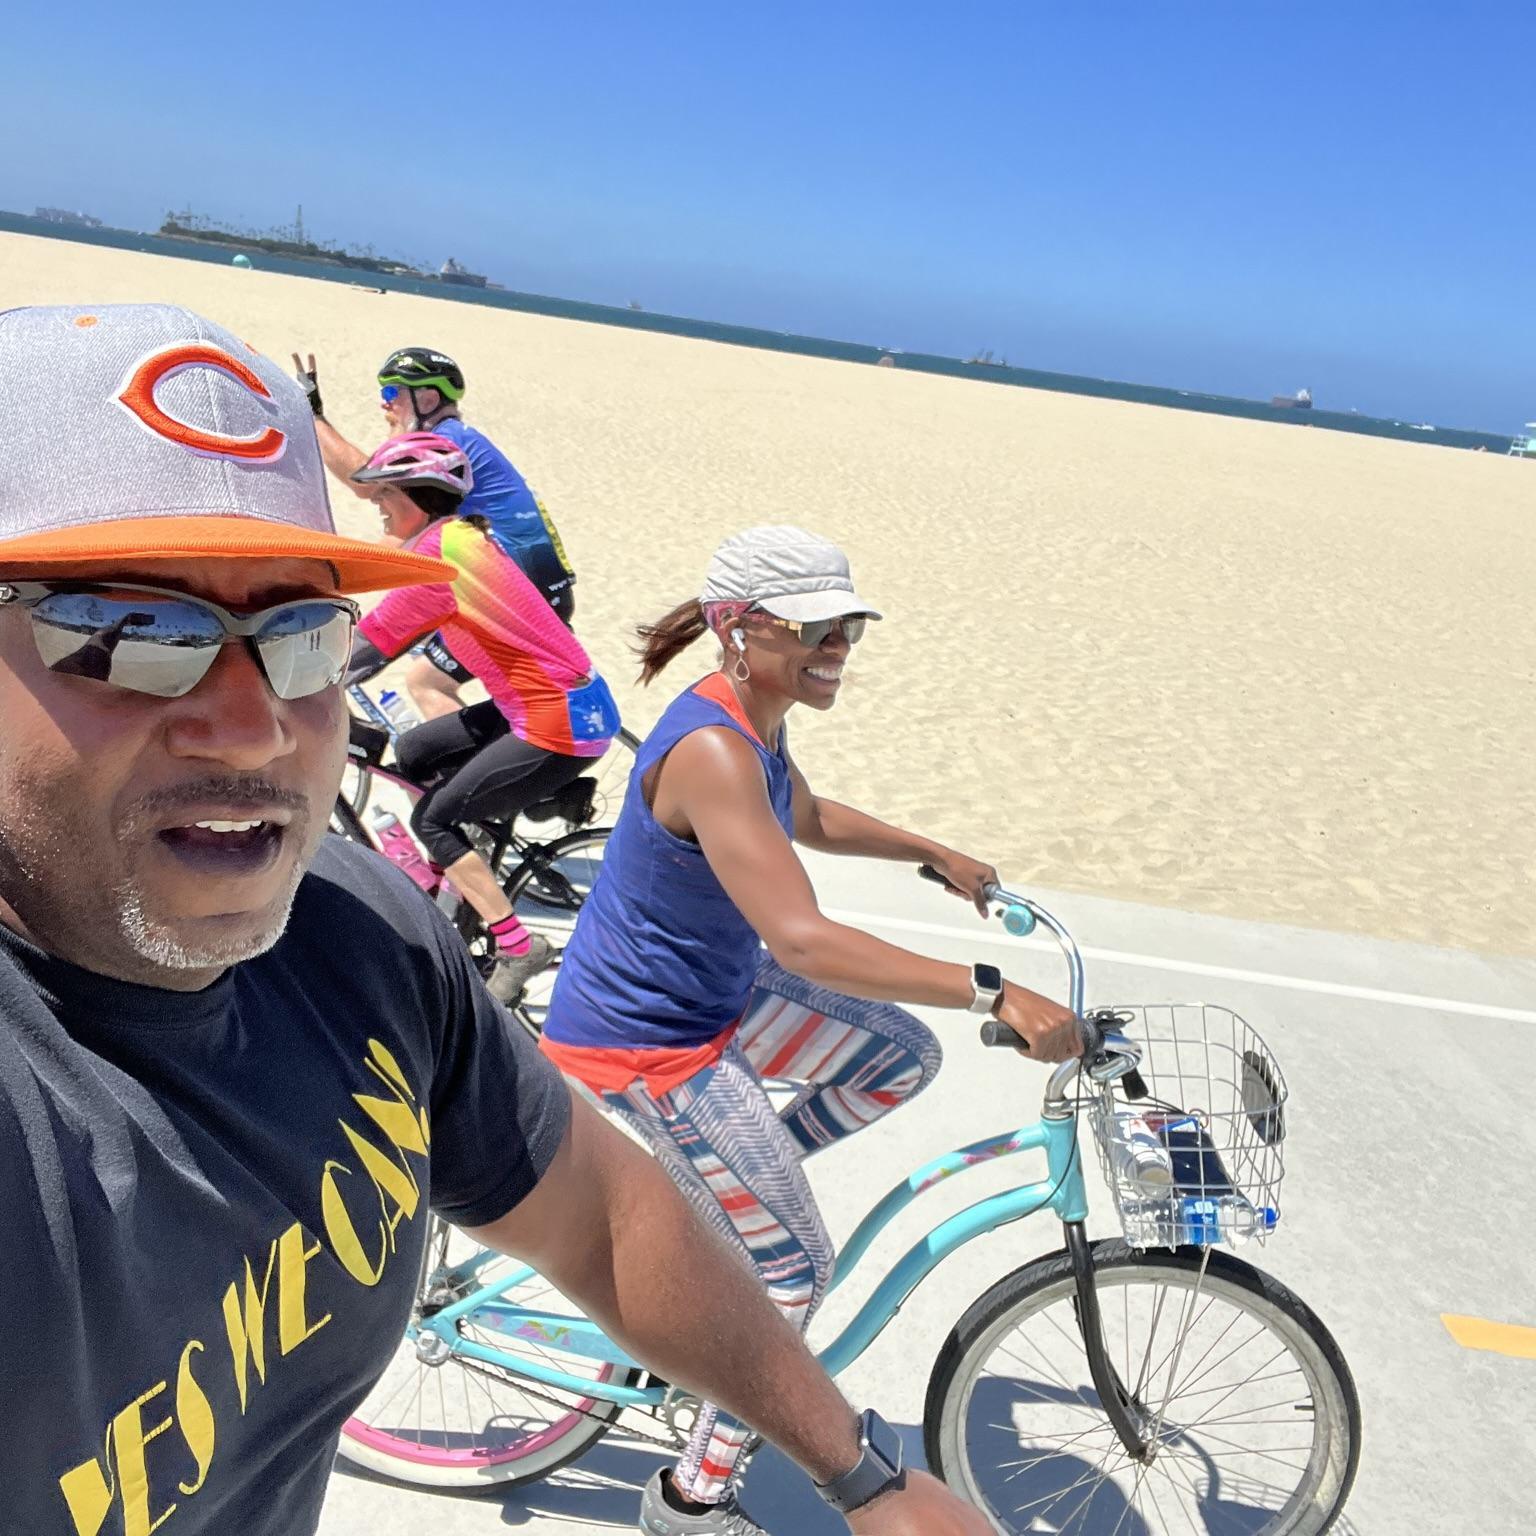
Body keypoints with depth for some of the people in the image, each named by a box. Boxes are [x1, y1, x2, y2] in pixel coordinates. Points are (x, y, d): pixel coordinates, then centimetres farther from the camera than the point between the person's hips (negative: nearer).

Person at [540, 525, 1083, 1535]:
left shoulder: (754, 721, 0)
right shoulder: (711, 750, -31)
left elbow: (809, 818, 21)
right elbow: (804, 940, -39)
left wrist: (936, 856, 24)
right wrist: (994, 993, -40)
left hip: (715, 988, 9)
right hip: (645, 1036, -9)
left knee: (903, 1056, 12)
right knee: (796, 1267, 0)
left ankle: (714, 1191, 21)